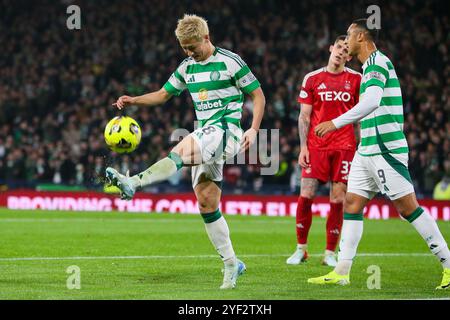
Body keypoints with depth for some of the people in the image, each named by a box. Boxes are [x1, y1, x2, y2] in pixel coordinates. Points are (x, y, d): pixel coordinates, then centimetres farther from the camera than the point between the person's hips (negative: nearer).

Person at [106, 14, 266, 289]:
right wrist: (133, 100, 5)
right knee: (206, 202, 2)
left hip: (225, 131, -8)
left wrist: (254, 129, -13)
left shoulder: (230, 61, -5)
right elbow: (163, 94, 22)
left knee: (182, 151, -35)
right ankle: (231, 264, 7)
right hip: (205, 136, 8)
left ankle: (134, 183, -48)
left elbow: (258, 94, -1)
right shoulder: (187, 67, 14)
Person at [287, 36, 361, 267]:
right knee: (306, 196, -7)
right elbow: (304, 116, 7)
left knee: (338, 200, -4)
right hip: (316, 146, 0)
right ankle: (301, 249, 7)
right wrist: (303, 147, -2)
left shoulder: (356, 79, 7)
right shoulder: (312, 79, 7)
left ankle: (330, 253, 4)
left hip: (344, 146, 0)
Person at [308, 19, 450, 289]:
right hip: (368, 151, 10)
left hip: (385, 149, -10)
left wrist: (336, 123, -30)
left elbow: (372, 101, -27)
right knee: (352, 204, 6)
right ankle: (341, 273, 6)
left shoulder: (378, 62, -12)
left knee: (408, 207, -9)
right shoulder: (372, 64, 18)